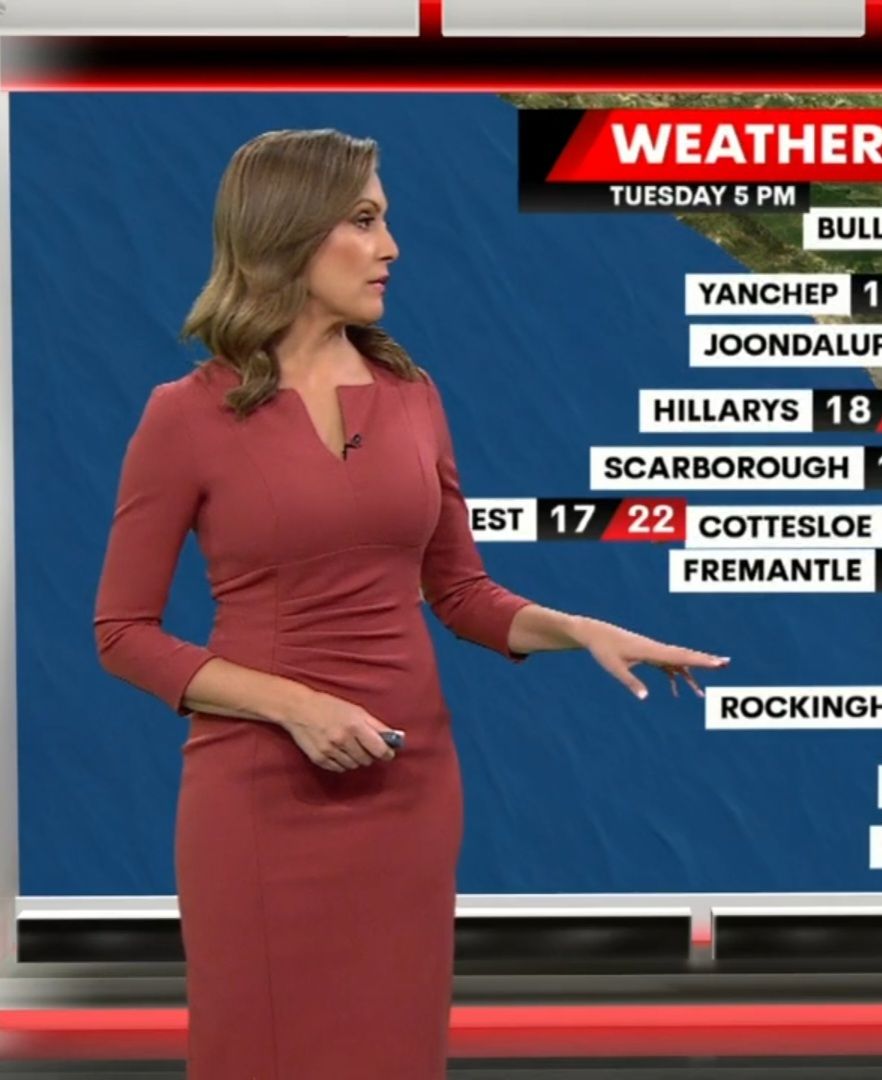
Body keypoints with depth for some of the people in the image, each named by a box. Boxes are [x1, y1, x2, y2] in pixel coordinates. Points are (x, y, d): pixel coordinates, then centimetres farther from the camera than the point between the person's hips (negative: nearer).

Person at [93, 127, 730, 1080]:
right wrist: (295, 706, -16)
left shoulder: (412, 396, 5)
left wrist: (579, 629, -6)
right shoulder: (187, 415, -8)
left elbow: (459, 591, 12)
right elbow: (123, 634, -6)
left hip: (410, 785, 4)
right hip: (262, 794, -4)